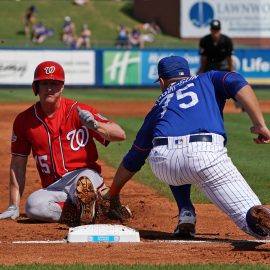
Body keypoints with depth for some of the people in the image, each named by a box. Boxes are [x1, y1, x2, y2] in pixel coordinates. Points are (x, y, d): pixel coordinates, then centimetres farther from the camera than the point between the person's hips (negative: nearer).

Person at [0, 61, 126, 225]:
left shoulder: (78, 111, -3)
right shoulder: (24, 120, 7)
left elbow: (120, 135, -8)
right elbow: (18, 164, 11)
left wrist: (95, 125, -27)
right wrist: (14, 207, 6)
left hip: (86, 174, -5)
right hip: (53, 189, 5)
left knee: (83, 181, -42)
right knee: (34, 206, -31)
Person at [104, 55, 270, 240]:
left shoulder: (160, 105, 34)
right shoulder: (207, 79, 31)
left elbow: (134, 158, 38)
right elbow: (237, 83, 7)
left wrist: (112, 194, 51)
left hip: (162, 166, 3)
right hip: (206, 155, -3)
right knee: (252, 220, -5)